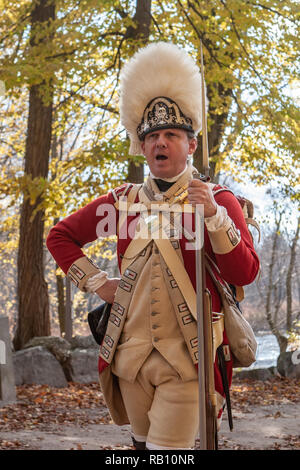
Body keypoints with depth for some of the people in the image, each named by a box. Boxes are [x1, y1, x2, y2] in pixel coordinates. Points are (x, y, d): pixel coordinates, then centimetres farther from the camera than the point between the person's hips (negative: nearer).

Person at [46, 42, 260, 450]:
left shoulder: (219, 202, 0)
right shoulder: (123, 201, 8)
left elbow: (245, 274, -9)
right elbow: (60, 236, 18)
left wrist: (213, 215, -21)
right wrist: (95, 280, 5)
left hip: (188, 361, -4)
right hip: (132, 355, 4)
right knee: (142, 444, 16)